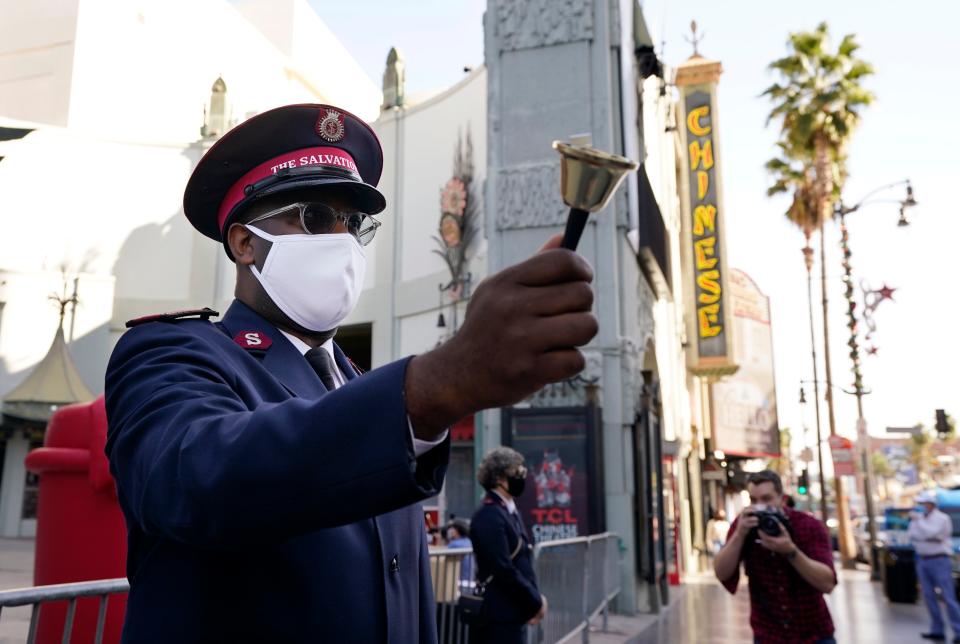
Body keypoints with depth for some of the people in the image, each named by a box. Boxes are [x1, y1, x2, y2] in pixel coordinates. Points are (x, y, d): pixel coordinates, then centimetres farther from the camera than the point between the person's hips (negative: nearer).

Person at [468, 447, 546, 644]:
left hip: (510, 612, 9)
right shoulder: (489, 515, -17)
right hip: (498, 614, -9)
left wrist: (534, 598, 4)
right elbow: (503, 570, -21)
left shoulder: (509, 511, 12)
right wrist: (536, 601, -11)